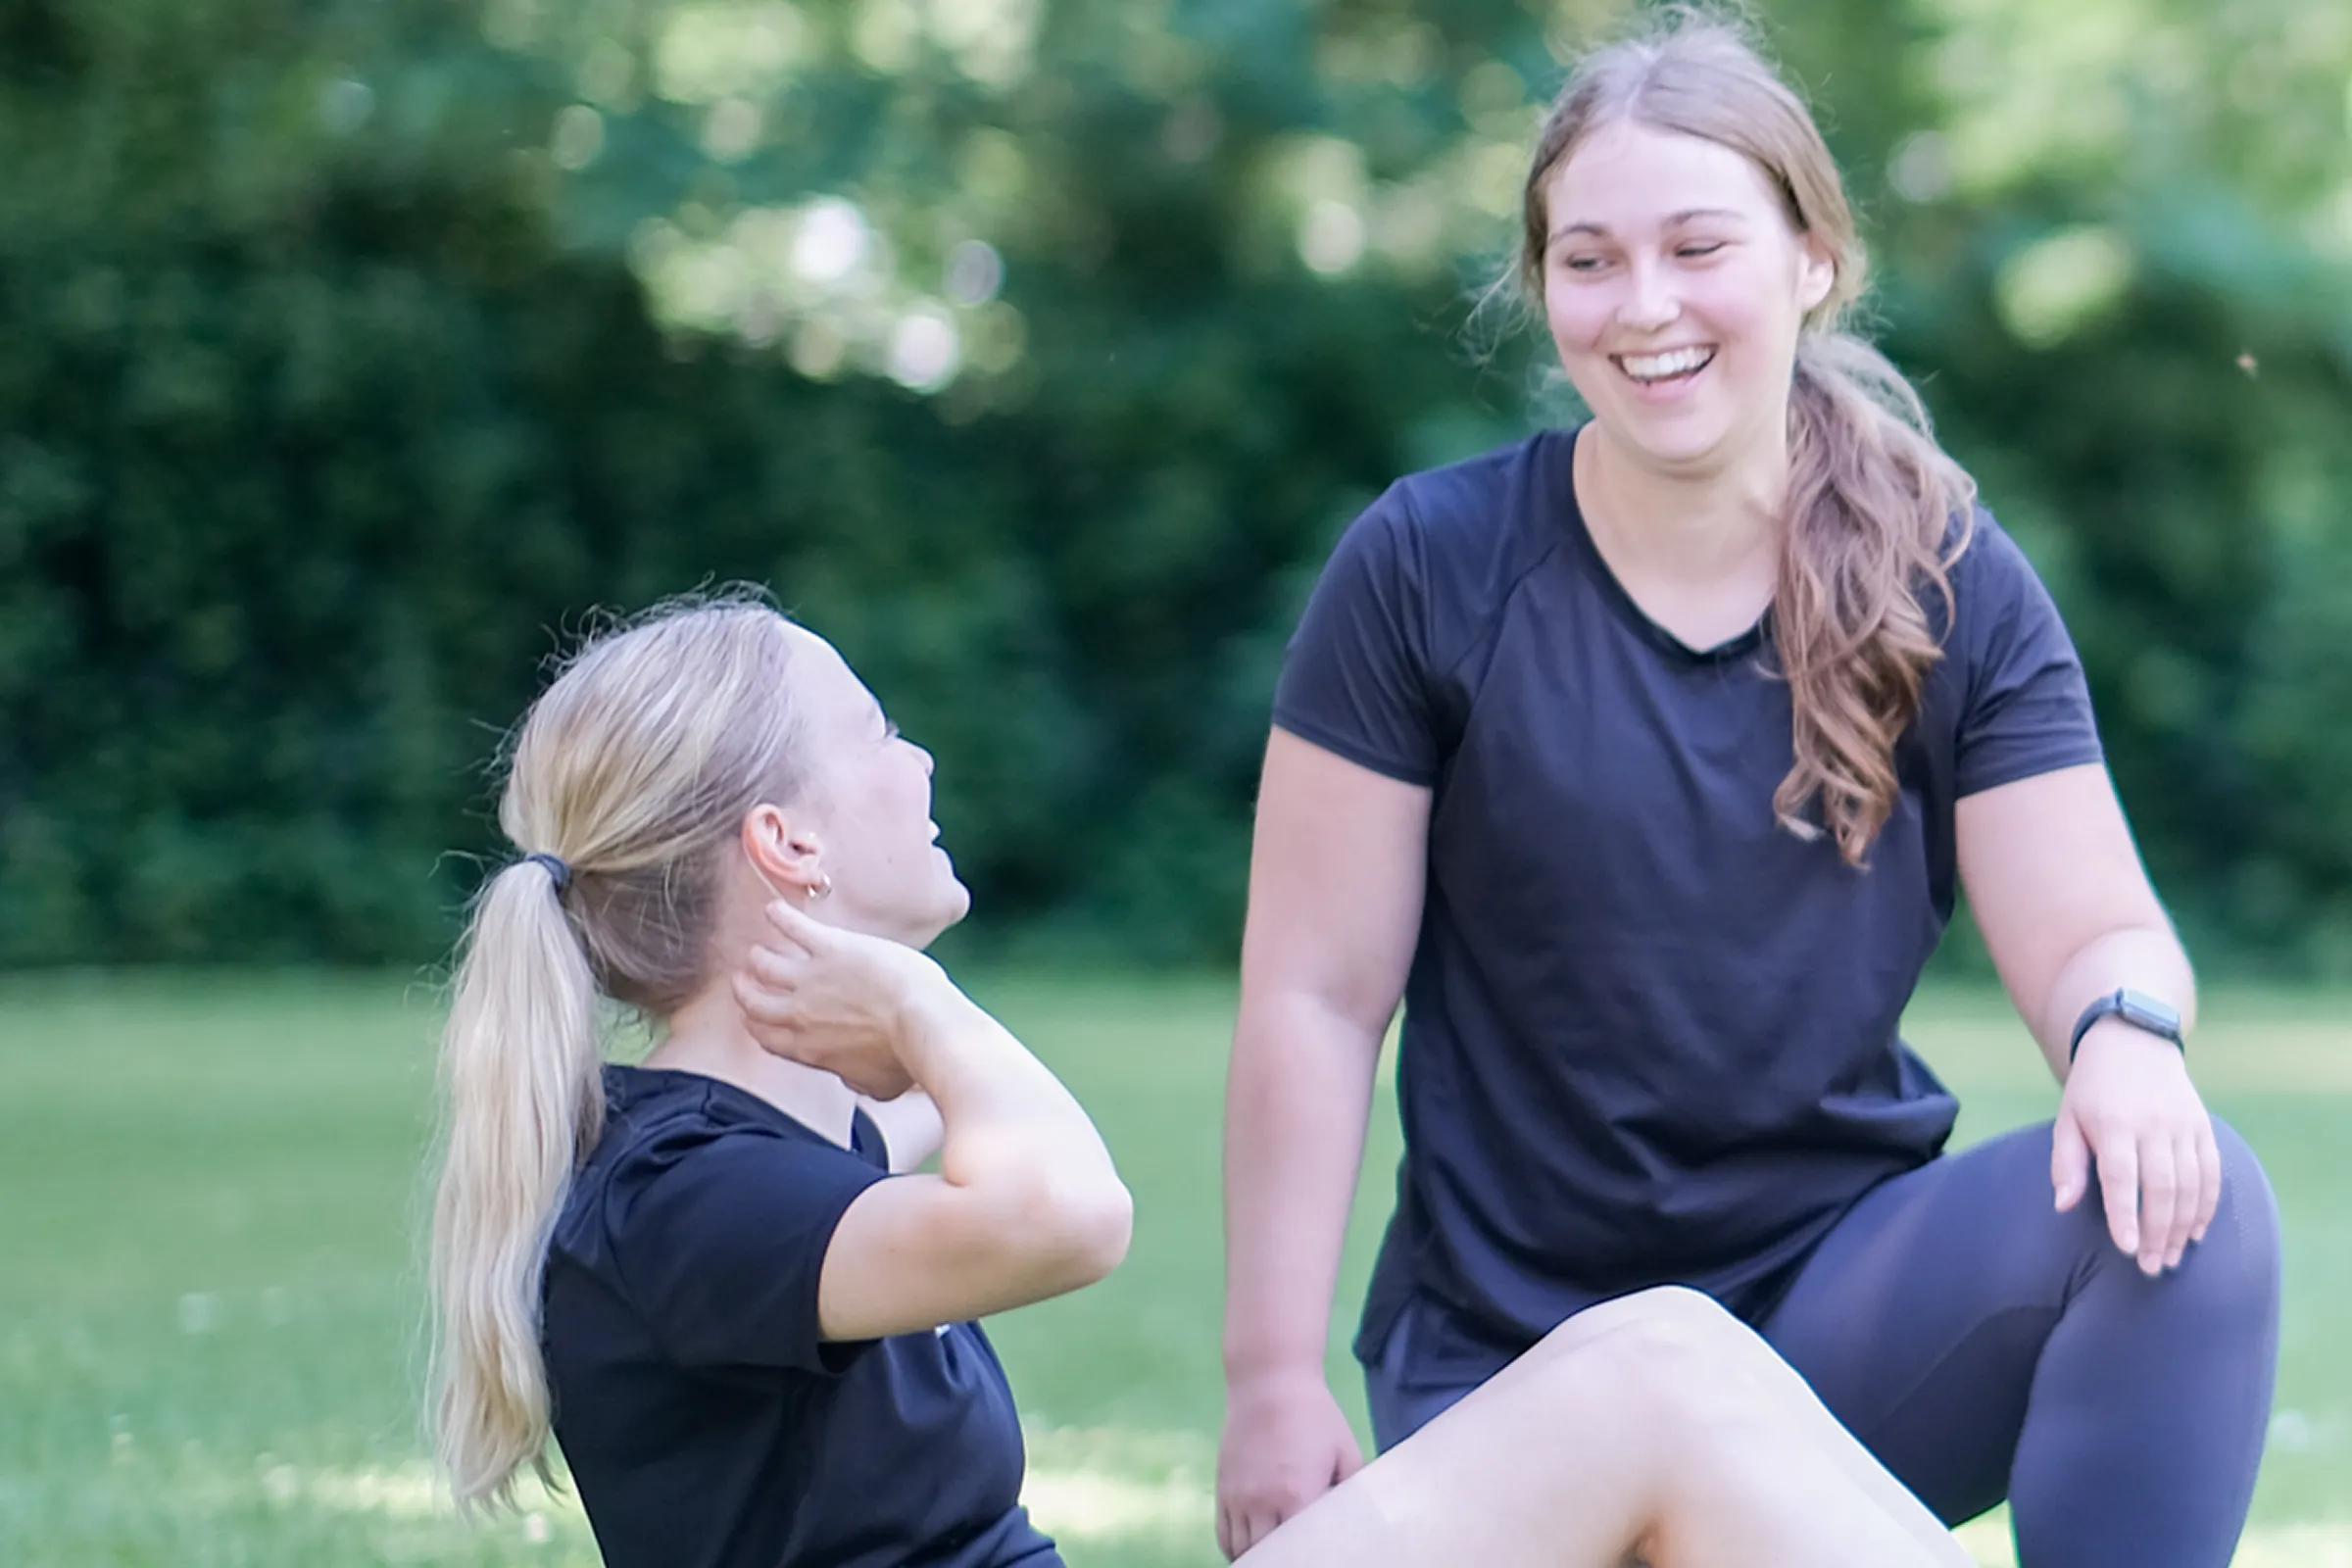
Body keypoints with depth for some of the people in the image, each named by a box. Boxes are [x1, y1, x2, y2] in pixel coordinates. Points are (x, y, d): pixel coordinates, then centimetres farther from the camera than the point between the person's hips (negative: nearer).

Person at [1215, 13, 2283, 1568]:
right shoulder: (1427, 573, -5)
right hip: (1516, 1350, -1)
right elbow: (1313, 996, -4)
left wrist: (2126, 1033, -27)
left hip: (1845, 1293, 2)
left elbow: (2091, 929, -2)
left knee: (2184, 1200, -25)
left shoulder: (1952, 584, 1)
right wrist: (1276, 1377, -8)